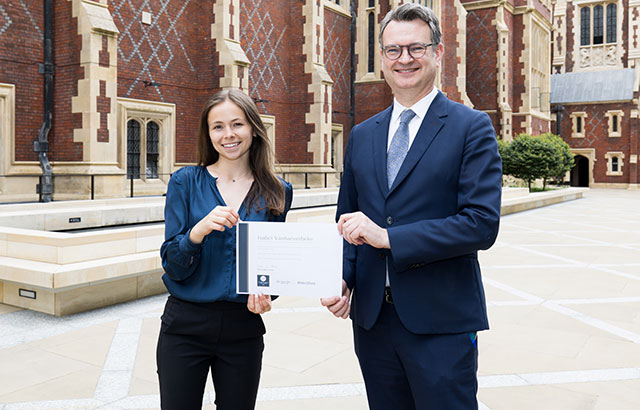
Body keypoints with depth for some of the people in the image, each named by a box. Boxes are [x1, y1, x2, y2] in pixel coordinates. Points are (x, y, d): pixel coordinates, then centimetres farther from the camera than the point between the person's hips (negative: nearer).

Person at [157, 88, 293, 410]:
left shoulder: (277, 193, 1)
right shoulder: (186, 182, -3)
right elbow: (173, 267, -6)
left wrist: (265, 291, -12)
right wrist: (199, 230, -25)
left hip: (243, 327, 1)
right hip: (186, 325, -1)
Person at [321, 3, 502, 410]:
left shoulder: (471, 127, -5)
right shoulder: (362, 135, 11)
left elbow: (482, 223, -14)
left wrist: (388, 236, -18)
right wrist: (341, 278, -3)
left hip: (441, 322, -4)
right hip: (371, 317, 5)